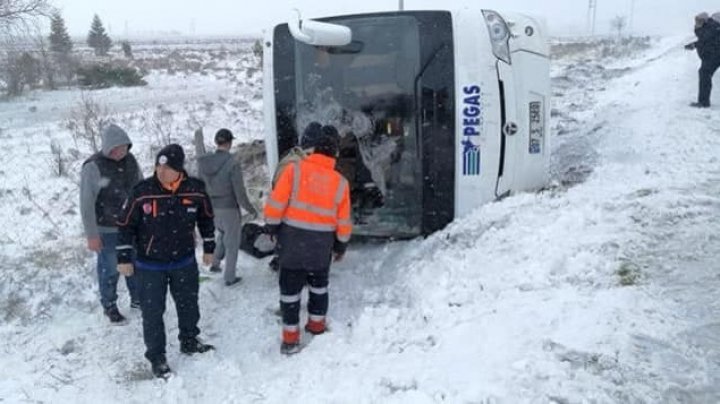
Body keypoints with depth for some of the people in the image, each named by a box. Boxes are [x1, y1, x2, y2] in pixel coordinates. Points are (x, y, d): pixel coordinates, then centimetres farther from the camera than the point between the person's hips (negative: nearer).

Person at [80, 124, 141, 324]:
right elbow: (86, 203, -16)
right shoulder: (93, 167, -19)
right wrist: (91, 235, -16)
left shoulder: (130, 160, -1)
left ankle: (137, 299, 39)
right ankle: (109, 306, 29)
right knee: (110, 269, 8)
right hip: (107, 229, -6)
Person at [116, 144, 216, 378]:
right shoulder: (142, 192, -18)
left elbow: (206, 219, 6)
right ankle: (156, 356, 22)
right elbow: (126, 225, -7)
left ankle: (189, 342, 42)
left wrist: (209, 248, 11)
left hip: (184, 262, 3)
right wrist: (124, 258, -5)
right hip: (150, 266, -3)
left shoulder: (195, 190, -11)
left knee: (189, 305, 19)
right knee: (152, 312, 4)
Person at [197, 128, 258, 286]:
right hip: (229, 209, -5)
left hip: (211, 208, 5)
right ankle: (229, 277, 24)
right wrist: (251, 209, -3)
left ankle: (215, 263, 27)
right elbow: (240, 193, -19)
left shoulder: (203, 162, -7)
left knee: (223, 233, 33)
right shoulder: (233, 163, -22)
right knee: (232, 243, 14)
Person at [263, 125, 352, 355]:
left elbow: (276, 204, -14)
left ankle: (290, 338, 11)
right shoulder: (340, 183, -4)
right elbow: (343, 223, 1)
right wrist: (341, 245, 16)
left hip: (292, 240, -2)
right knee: (319, 284, 24)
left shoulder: (294, 170, -12)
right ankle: (317, 324, 37)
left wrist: (271, 226, 3)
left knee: (290, 288, 7)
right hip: (322, 245, 2)